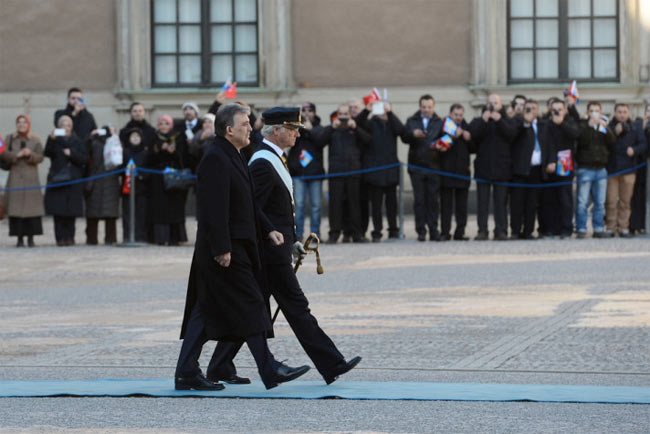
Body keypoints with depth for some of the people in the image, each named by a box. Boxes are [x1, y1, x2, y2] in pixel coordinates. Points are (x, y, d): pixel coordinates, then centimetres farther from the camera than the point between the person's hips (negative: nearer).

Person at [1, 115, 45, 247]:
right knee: (16, 208, -6)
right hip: (15, 178, 0)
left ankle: (31, 237, -1)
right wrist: (17, 155, -15)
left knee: (32, 206, -6)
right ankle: (19, 238, -3)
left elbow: (40, 158, 0)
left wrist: (30, 154, -19)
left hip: (31, 178, 0)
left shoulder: (35, 141, 9)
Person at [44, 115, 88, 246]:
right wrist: (51, 140, -27)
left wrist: (71, 154, -11)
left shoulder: (77, 142, 11)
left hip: (74, 181, 1)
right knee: (58, 210, -7)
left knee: (71, 211, -3)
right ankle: (60, 237, -6)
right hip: (57, 180, -1)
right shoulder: (55, 141, 7)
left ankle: (69, 237, 1)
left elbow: (85, 159, 1)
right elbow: (48, 153, -12)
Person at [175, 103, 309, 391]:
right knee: (249, 305, -7)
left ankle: (186, 373, 12)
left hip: (233, 246, 11)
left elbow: (246, 205, 24)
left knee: (205, 311, 10)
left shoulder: (231, 157, 18)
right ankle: (269, 370, -3)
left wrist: (266, 230, 16)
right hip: (225, 249, -11)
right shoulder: (215, 159, -16)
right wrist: (221, 249, -24)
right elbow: (214, 208, -22)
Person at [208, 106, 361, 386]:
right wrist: (275, 236, -23)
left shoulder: (273, 160, 18)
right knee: (296, 307, -6)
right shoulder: (263, 163, -15)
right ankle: (331, 365, -4)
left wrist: (290, 241, 19)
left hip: (276, 250, 11)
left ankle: (220, 368, 11)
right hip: (271, 253, -11)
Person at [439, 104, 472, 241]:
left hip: (462, 171, 3)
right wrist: (454, 136, -19)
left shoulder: (467, 128, 12)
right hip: (446, 169, -3)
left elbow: (473, 149, 14)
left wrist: (468, 139, -4)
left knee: (462, 205, 4)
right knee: (446, 203, -1)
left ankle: (460, 232, 8)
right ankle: (445, 232, 2)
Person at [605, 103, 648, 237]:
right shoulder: (609, 127, 1)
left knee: (625, 201, 5)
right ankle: (611, 227, 4)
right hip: (611, 169, -2)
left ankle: (623, 227, 10)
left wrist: (634, 150, -15)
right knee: (611, 201, -2)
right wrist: (615, 133, -19)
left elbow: (643, 144, 4)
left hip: (628, 169, 2)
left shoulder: (635, 129, 8)